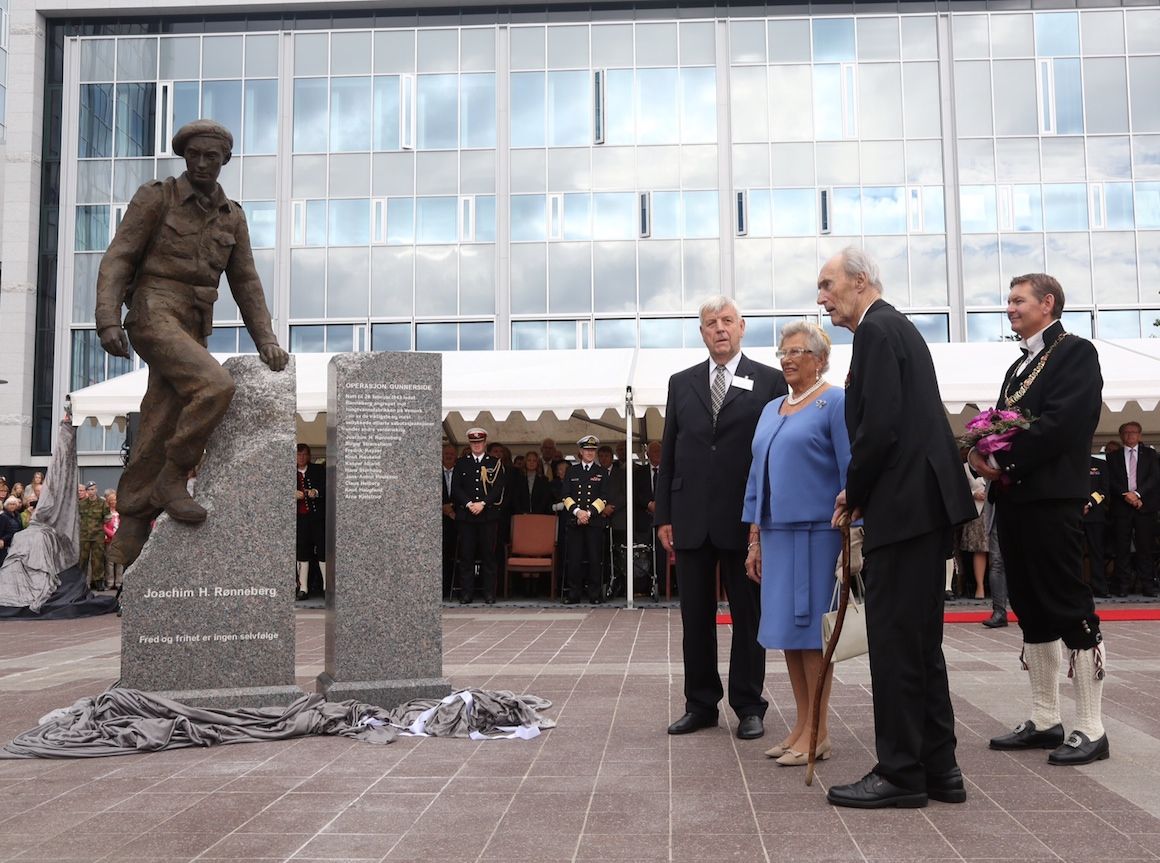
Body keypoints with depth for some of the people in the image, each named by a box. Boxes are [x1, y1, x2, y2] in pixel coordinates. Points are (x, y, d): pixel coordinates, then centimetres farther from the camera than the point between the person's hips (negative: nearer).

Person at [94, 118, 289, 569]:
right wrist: (108, 321, -20)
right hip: (154, 317, -5)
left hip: (191, 330, 6)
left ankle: (126, 545, 4)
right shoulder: (154, 196, 1)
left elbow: (245, 283, 13)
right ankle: (172, 481, -12)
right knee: (216, 386, -29)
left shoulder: (231, 216, 17)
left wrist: (266, 340, -1)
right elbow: (117, 261, -5)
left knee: (156, 438, 0)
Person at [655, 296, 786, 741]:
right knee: (695, 617, 9)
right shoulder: (681, 383, 11)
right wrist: (663, 515, 5)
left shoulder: (769, 381, 1)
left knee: (748, 616, 6)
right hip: (692, 519, 3)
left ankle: (748, 706, 17)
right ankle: (700, 704, 20)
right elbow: (668, 452, 10)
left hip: (745, 519, -3)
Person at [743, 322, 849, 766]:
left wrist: (850, 539, -11)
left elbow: (851, 474, -8)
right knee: (786, 627, 8)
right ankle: (802, 724, 18)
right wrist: (755, 541, 14)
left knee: (812, 627, -3)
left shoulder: (835, 403, -4)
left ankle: (817, 732, 6)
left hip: (818, 533, -7)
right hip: (777, 532, 7)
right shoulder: (771, 410, 16)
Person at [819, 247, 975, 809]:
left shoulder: (876, 331, -10)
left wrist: (854, 493, -6)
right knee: (920, 640, 14)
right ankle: (937, 767, 21)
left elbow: (879, 426, -20)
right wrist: (862, 492, 13)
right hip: (926, 503, 10)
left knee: (894, 641, -3)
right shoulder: (897, 327, 21)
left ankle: (901, 774, 5)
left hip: (903, 506, -10)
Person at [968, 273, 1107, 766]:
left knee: (1071, 609, -6)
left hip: (1051, 498, -9)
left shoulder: (1076, 353, -3)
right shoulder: (1018, 367, 23)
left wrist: (1004, 461, -14)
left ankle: (1090, 730, 0)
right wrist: (984, 453, -3)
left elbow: (1062, 422, -16)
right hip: (1012, 499, 9)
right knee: (1032, 612, 11)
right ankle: (1044, 721, 19)